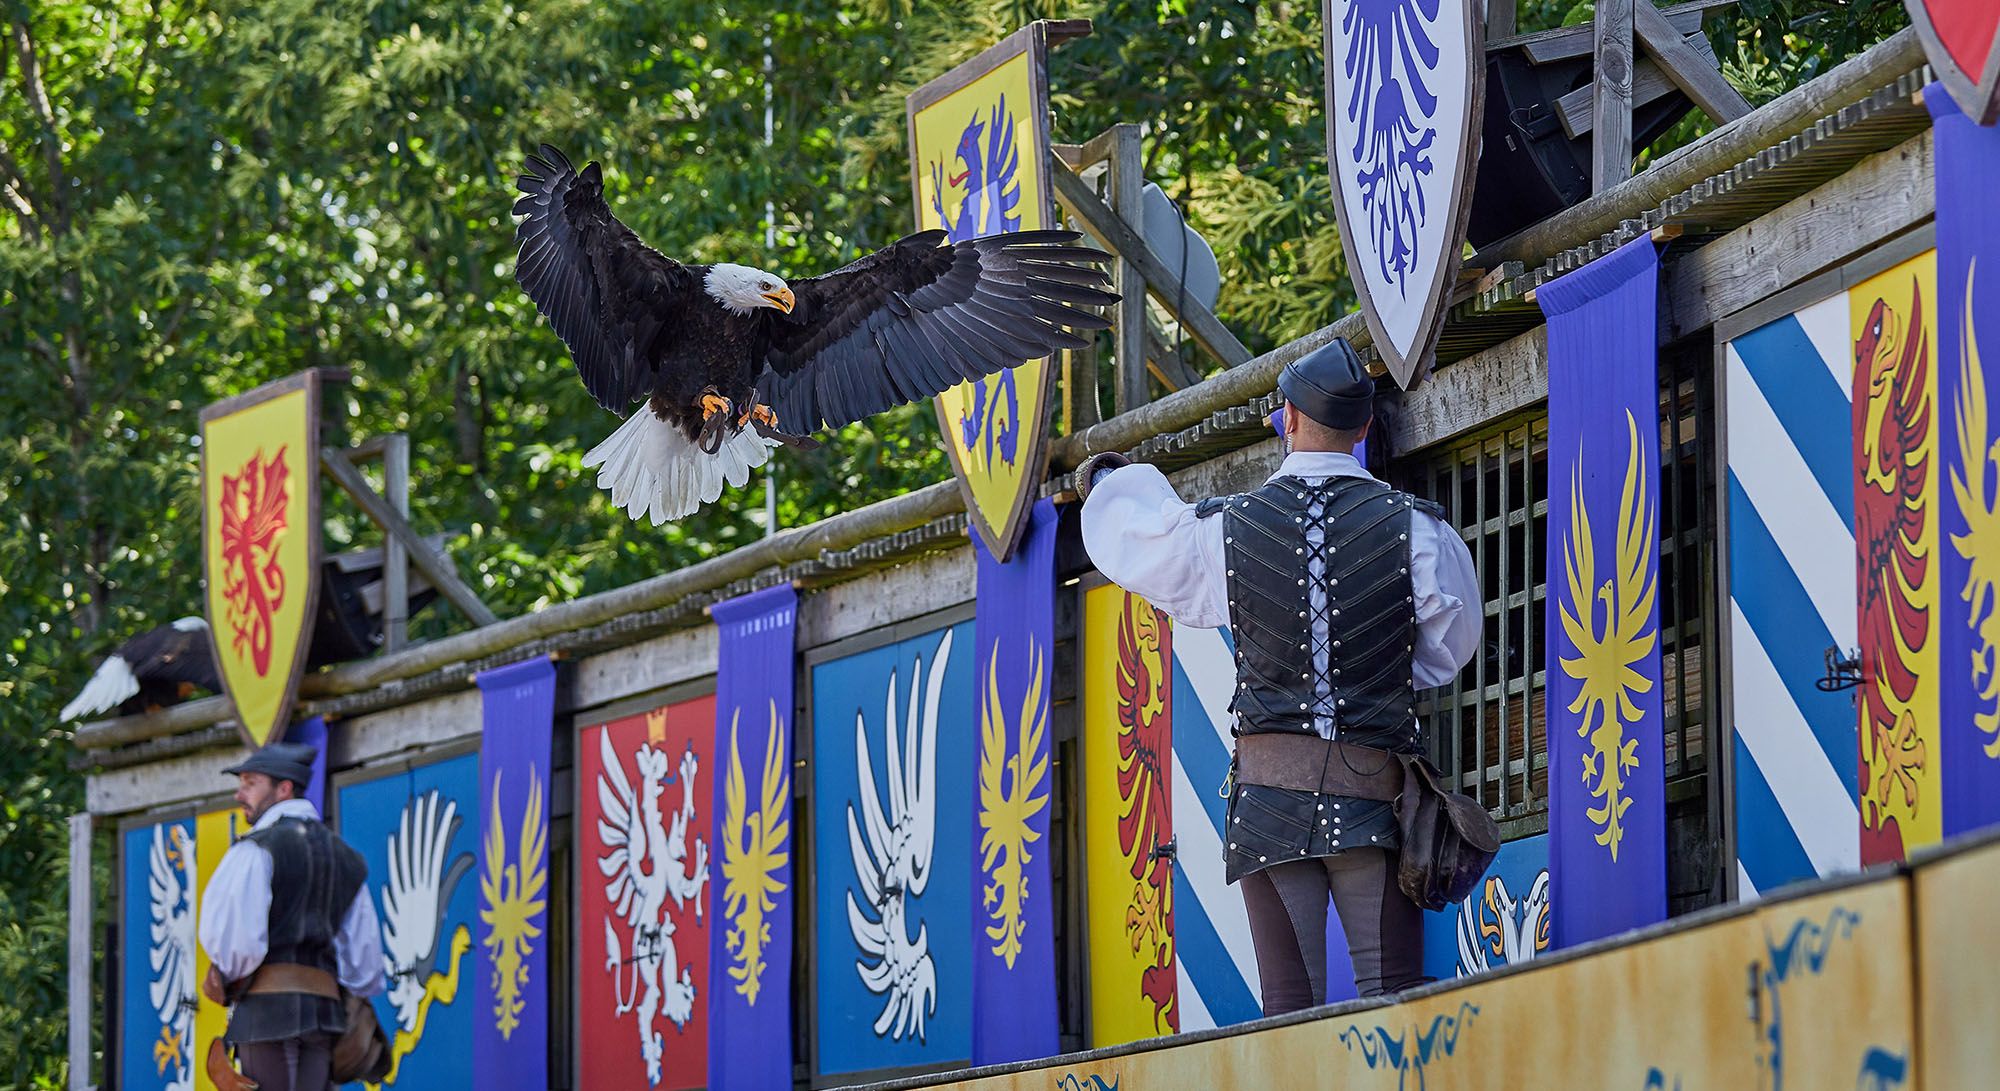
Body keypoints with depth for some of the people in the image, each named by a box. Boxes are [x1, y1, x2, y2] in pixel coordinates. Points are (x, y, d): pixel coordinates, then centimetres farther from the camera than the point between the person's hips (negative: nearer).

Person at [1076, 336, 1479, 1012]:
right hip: (1371, 784, -1)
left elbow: (1129, 543, 21)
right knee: (1389, 994, -2)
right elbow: (1450, 645, 10)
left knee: (1290, 1004, 0)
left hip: (1269, 779, 1)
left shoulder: (1227, 528, 2)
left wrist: (1108, 483, 43)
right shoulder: (1413, 527, -2)